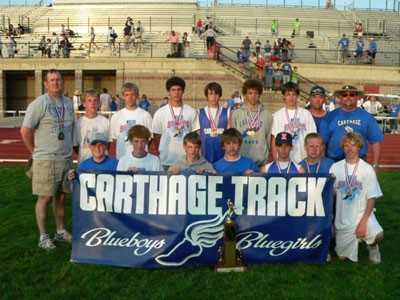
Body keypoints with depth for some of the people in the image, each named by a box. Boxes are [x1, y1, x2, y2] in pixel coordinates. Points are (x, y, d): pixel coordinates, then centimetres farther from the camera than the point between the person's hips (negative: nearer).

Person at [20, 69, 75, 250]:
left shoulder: (68, 103, 13)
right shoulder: (39, 103, -8)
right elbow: (25, 130, -10)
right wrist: (36, 152, -4)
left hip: (66, 158, 6)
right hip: (46, 159, -6)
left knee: (61, 196, 12)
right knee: (45, 197, -3)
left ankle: (61, 232, 24)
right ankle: (43, 237, 7)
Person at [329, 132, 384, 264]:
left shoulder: (367, 169, -6)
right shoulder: (335, 167, 1)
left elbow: (372, 197, -9)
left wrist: (363, 222, -17)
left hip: (362, 213, -2)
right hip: (342, 217, 2)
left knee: (378, 235, -31)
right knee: (342, 256, 6)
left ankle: (372, 246, 6)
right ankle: (356, 239, 36)